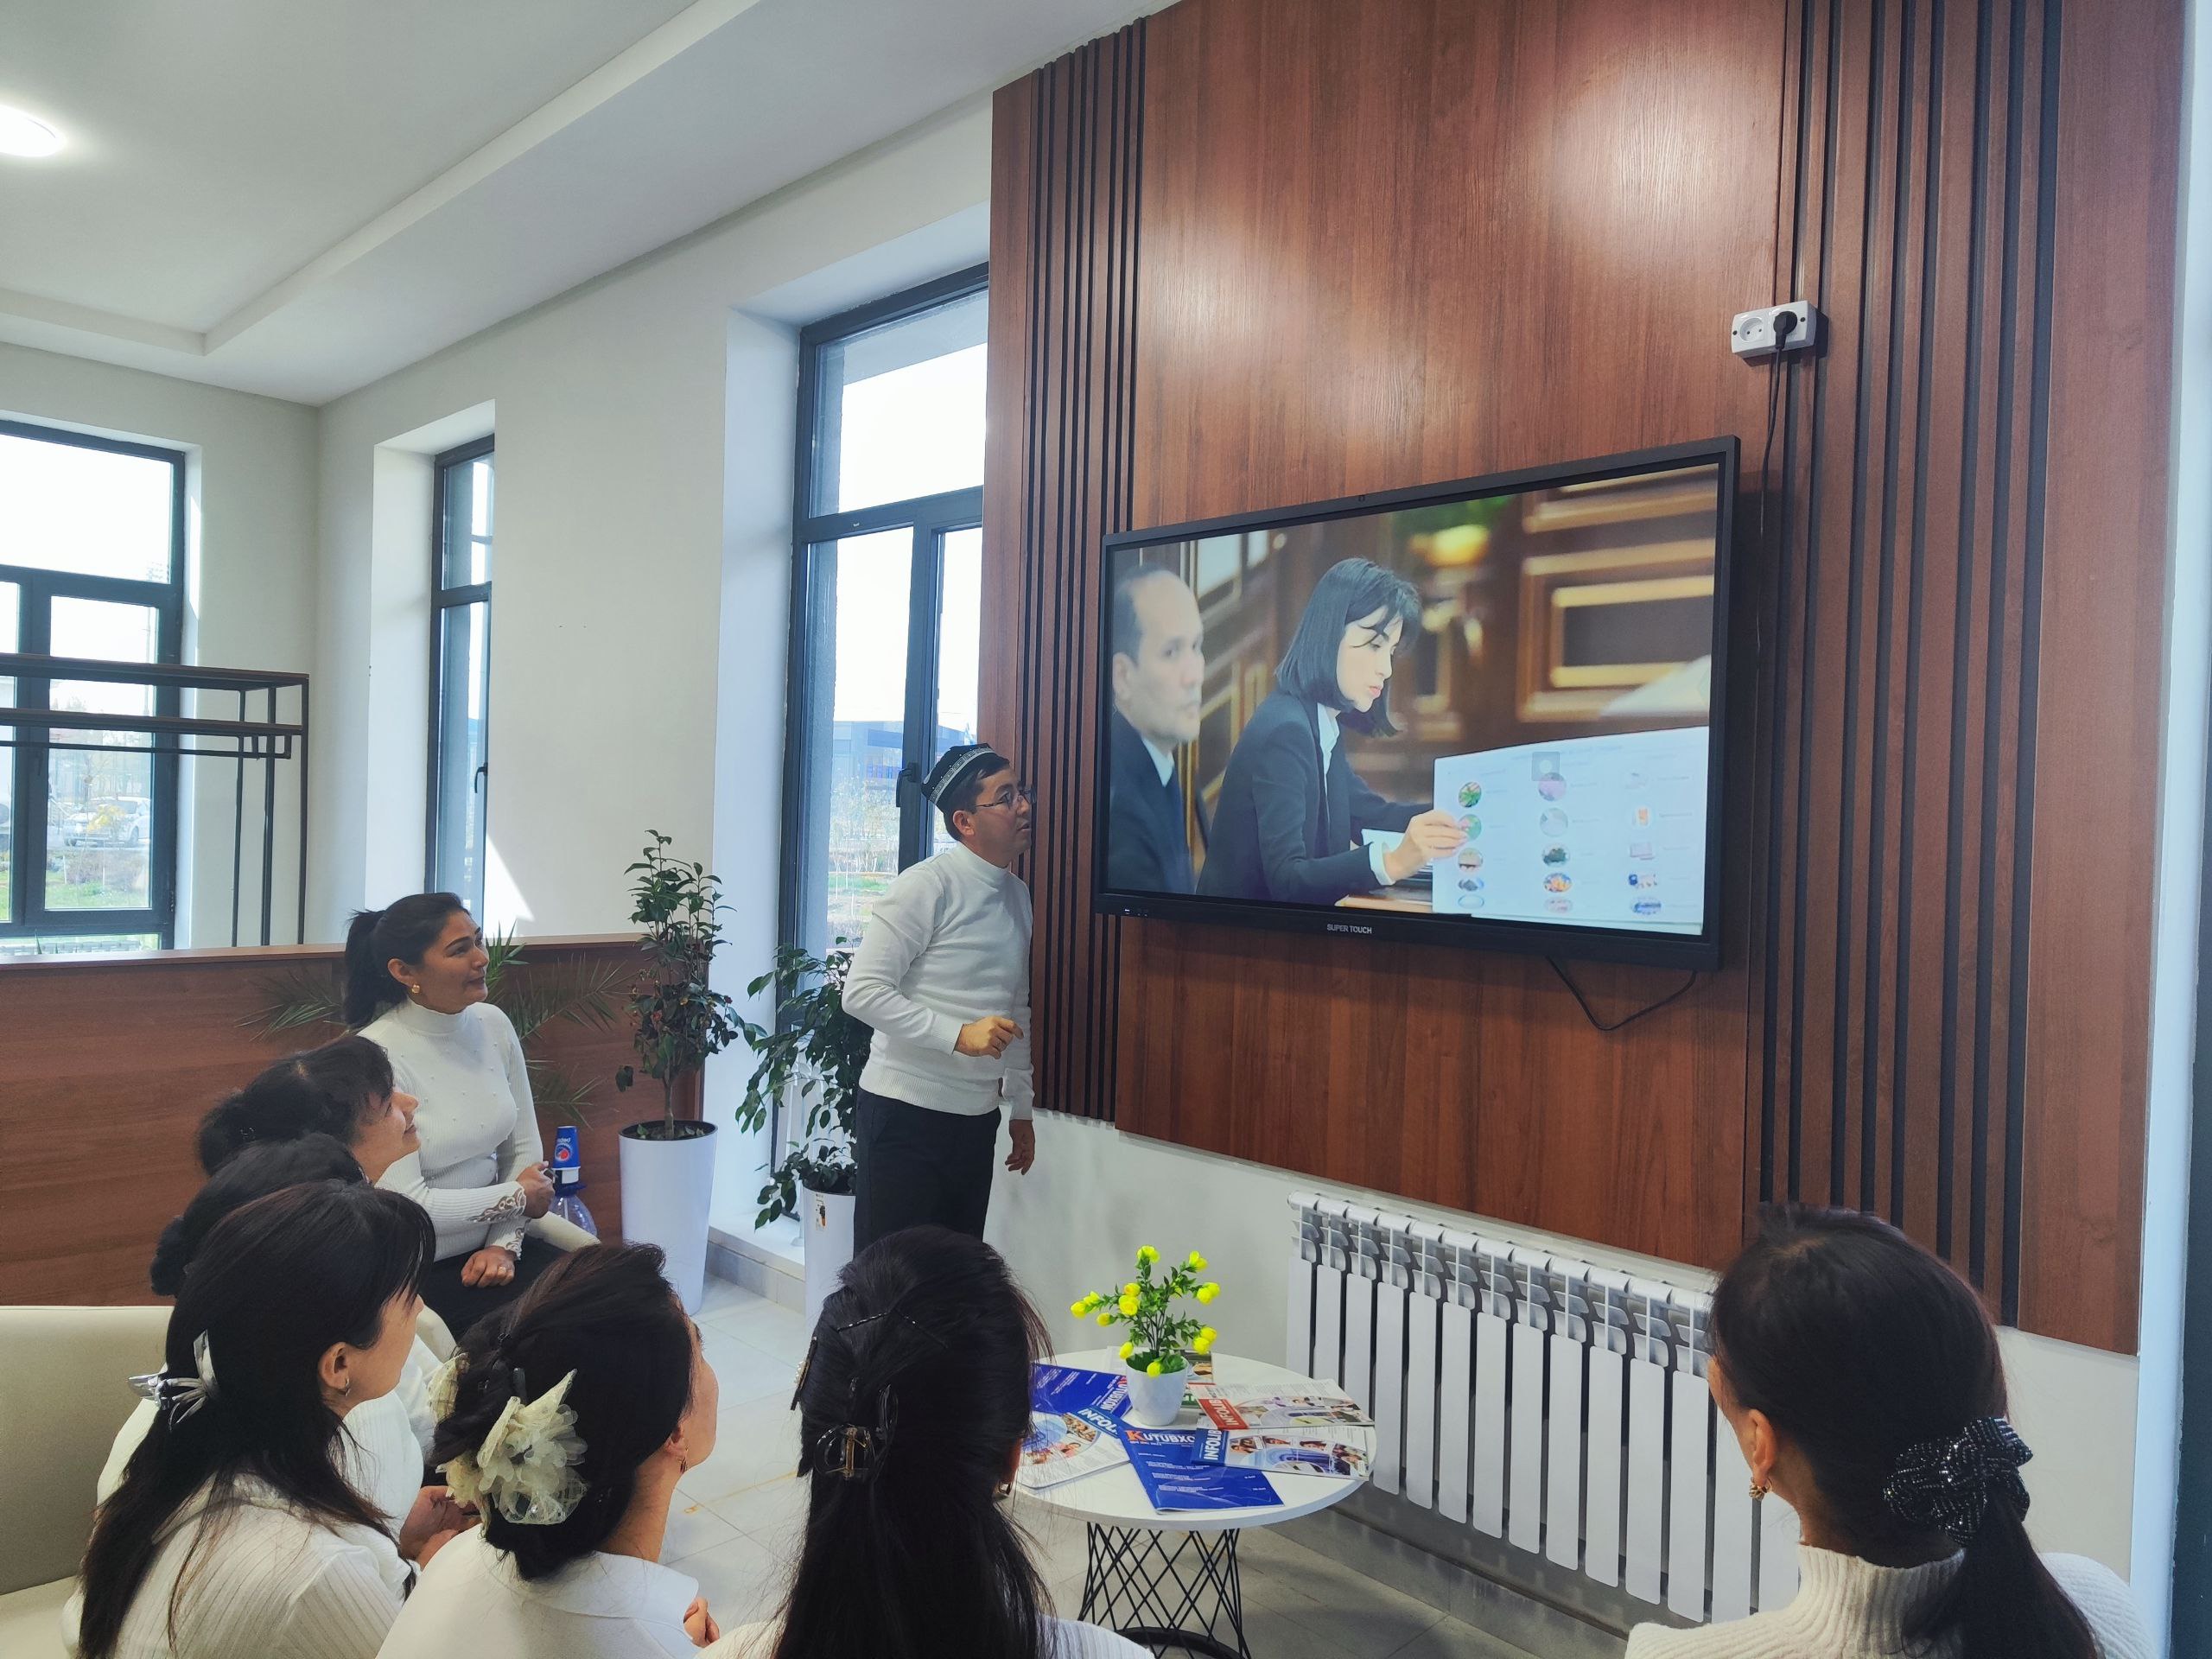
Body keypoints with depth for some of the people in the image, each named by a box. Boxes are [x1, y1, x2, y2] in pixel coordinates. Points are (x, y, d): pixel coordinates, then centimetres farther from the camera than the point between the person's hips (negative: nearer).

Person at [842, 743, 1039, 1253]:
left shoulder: (1017, 895, 10)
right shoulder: (925, 887, -13)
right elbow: (863, 991, -17)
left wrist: (1021, 1108, 21)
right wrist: (959, 1034, -24)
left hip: (977, 1116, 7)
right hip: (905, 1114, -7)